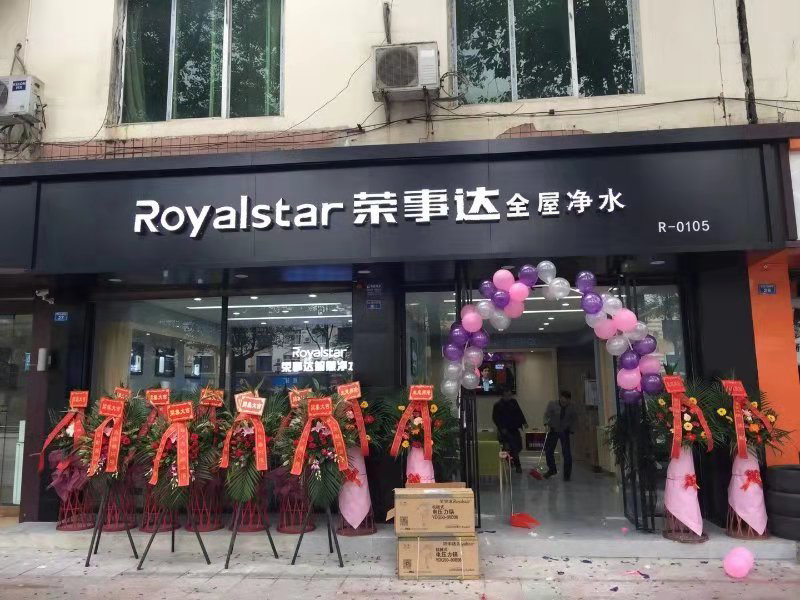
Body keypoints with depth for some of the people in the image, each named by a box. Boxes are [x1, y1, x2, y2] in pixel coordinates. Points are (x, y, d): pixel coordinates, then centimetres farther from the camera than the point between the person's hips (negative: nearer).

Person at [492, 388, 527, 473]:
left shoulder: (513, 401, 6)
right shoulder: (498, 405, -9)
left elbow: (519, 413, 14)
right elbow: (495, 418, -9)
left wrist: (524, 422, 4)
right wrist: (501, 428, -16)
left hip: (514, 429, 6)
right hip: (505, 430, -6)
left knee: (518, 446, 10)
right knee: (514, 447, -11)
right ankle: (517, 466, -2)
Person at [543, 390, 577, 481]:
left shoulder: (571, 407, -12)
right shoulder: (552, 404, -15)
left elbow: (574, 419, 1)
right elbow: (547, 415, -14)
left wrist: (571, 430, -3)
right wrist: (546, 423, -32)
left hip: (565, 431, 0)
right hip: (553, 430, 1)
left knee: (566, 453, -7)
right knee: (548, 450, -2)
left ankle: (567, 475, 6)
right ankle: (552, 469, 21)